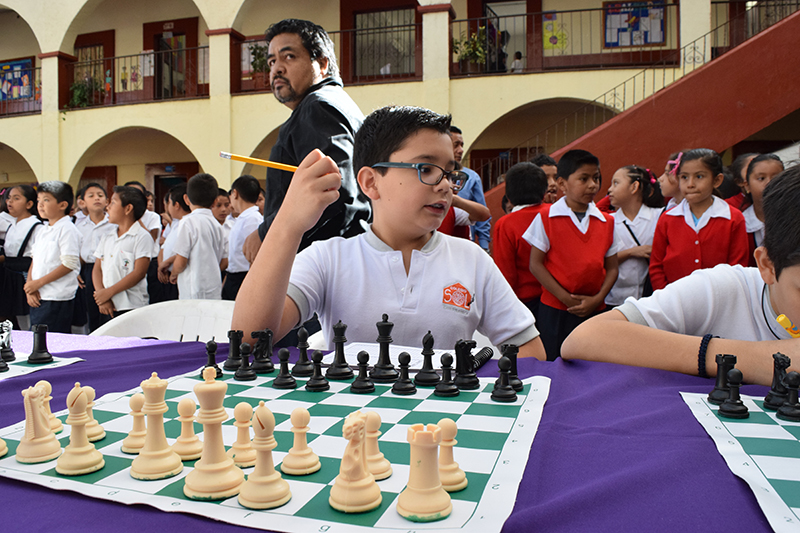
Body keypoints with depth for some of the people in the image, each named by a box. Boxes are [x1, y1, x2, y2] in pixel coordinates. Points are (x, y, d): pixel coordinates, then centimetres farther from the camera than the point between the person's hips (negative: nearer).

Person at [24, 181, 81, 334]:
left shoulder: (67, 229, -10)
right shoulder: (43, 231, 16)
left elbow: (69, 264, -17)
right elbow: (34, 262, 16)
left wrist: (38, 283, -14)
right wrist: (30, 288, 2)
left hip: (57, 300, -8)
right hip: (38, 298, 8)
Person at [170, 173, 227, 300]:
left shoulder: (189, 222, -10)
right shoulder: (216, 224, 11)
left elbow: (180, 262, -12)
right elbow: (224, 262, 14)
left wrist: (173, 275, 8)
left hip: (195, 294, -7)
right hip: (215, 293, 7)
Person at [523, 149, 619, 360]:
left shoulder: (606, 222, 8)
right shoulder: (546, 217, -4)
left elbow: (611, 267, 9)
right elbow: (535, 264, -6)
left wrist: (597, 299, -8)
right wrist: (566, 298, -12)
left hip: (595, 311, 4)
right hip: (555, 311, -3)